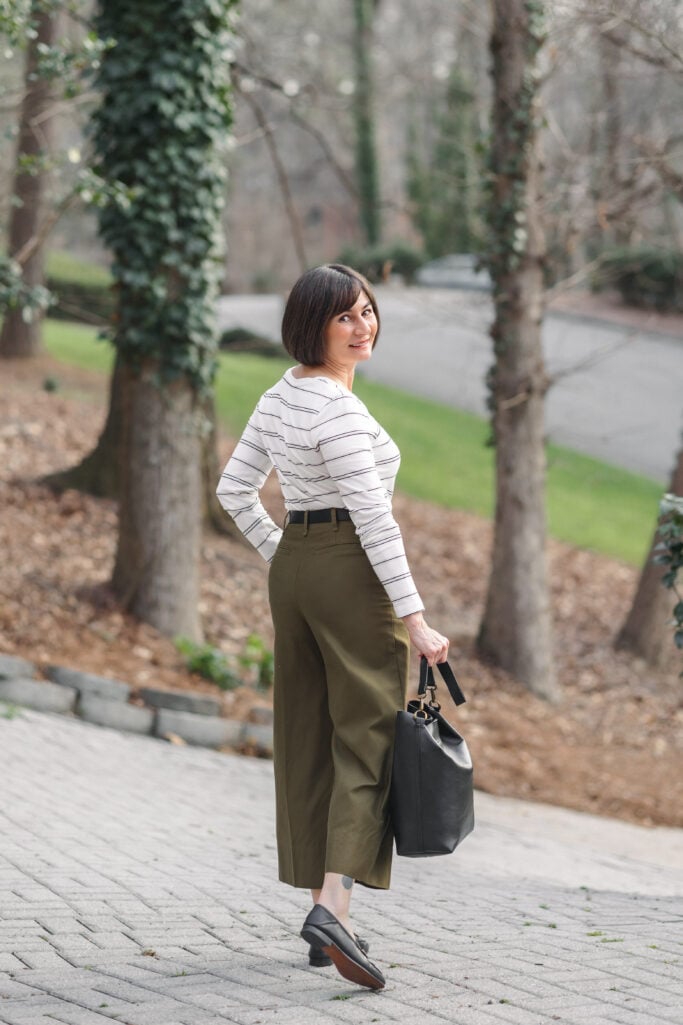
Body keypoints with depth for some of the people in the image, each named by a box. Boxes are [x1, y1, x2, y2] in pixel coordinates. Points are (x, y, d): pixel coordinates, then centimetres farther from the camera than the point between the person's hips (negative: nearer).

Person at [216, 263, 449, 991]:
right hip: (350, 570, -9)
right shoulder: (337, 408, -17)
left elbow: (234, 490, 17)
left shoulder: (280, 397, 10)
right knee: (367, 736, -8)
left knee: (306, 739, 10)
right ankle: (334, 906, -21)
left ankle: (321, 905, 16)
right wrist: (414, 616, -20)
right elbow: (373, 516, -21)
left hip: (293, 568, 9)